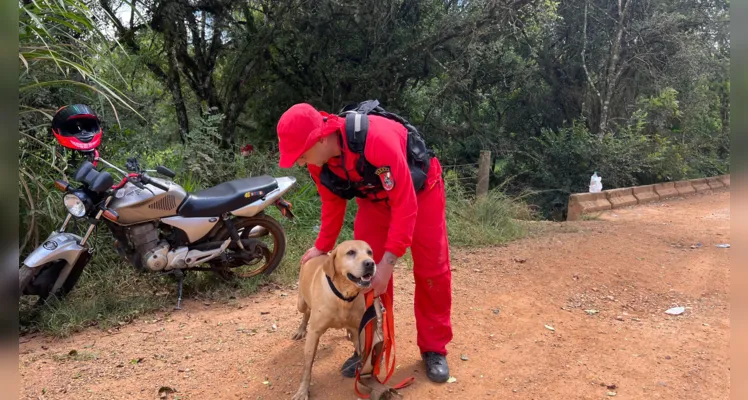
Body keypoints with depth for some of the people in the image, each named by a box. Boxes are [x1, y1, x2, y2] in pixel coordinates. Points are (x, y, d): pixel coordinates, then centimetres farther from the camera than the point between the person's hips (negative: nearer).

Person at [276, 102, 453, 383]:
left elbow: (404, 205, -38)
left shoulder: (377, 139, -42)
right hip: (374, 199, 5)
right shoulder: (318, 161, -20)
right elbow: (333, 203, 0)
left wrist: (388, 262, -38)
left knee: (432, 270, 0)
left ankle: (434, 348, 15)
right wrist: (322, 247, 4)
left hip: (420, 191, -5)